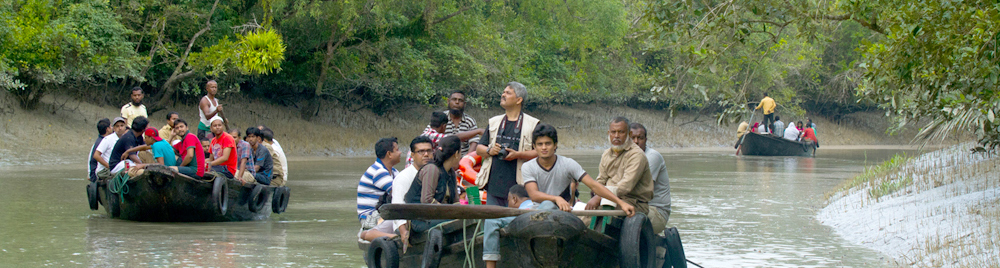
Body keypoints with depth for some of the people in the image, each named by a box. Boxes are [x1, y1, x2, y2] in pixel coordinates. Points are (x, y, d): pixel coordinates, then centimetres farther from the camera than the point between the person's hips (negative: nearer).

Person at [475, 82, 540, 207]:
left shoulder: (532, 124, 4)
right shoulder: (493, 122, 19)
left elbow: (540, 152, -3)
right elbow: (479, 149, 20)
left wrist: (518, 154, -16)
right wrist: (489, 151, -3)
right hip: (494, 185, 4)